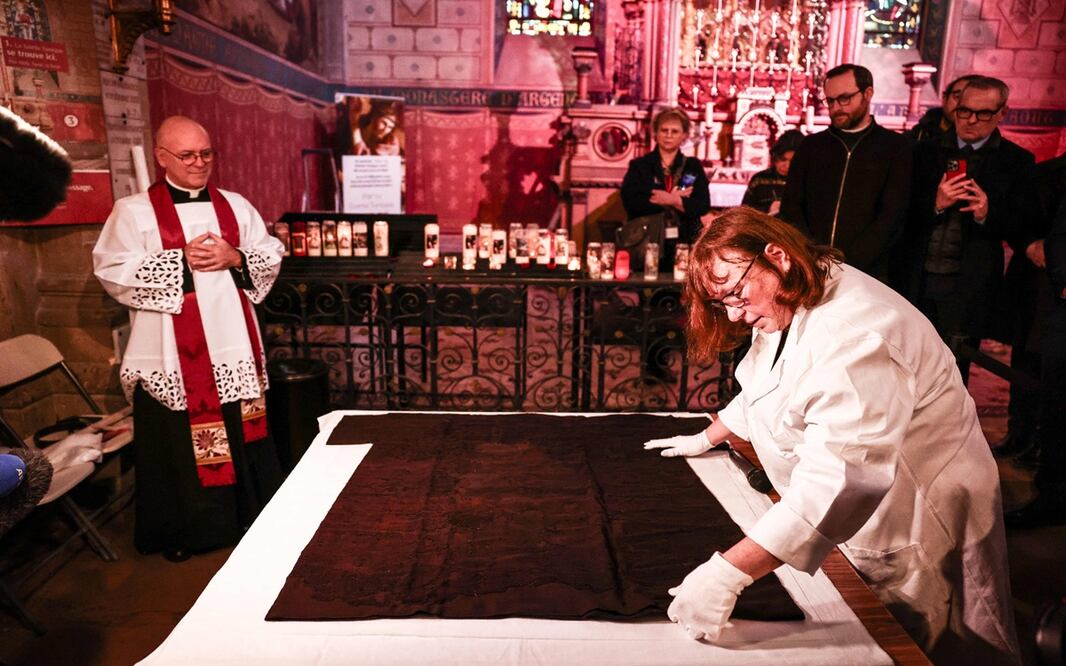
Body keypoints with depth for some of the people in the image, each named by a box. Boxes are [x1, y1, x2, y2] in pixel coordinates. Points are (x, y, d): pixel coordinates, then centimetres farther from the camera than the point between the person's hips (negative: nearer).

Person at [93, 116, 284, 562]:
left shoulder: (235, 206, 10)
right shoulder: (133, 211, -1)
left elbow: (271, 257, 8)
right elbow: (113, 272, -10)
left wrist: (235, 258, -11)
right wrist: (182, 261, -16)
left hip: (233, 346, 4)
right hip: (172, 354, -3)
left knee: (241, 433, 11)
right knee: (177, 442, 4)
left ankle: (248, 520, 28)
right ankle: (179, 532, 21)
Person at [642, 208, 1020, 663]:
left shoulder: (853, 334, -34)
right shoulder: (791, 305, -1)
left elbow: (841, 476, -44)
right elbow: (760, 393, 19)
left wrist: (729, 572, -47)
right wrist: (705, 439, 18)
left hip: (917, 534, -8)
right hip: (857, 523, 8)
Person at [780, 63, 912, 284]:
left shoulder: (895, 146, 6)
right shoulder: (811, 146, 14)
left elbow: (892, 216, -4)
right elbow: (791, 206, 5)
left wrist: (846, 266, -16)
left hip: (866, 275, -2)